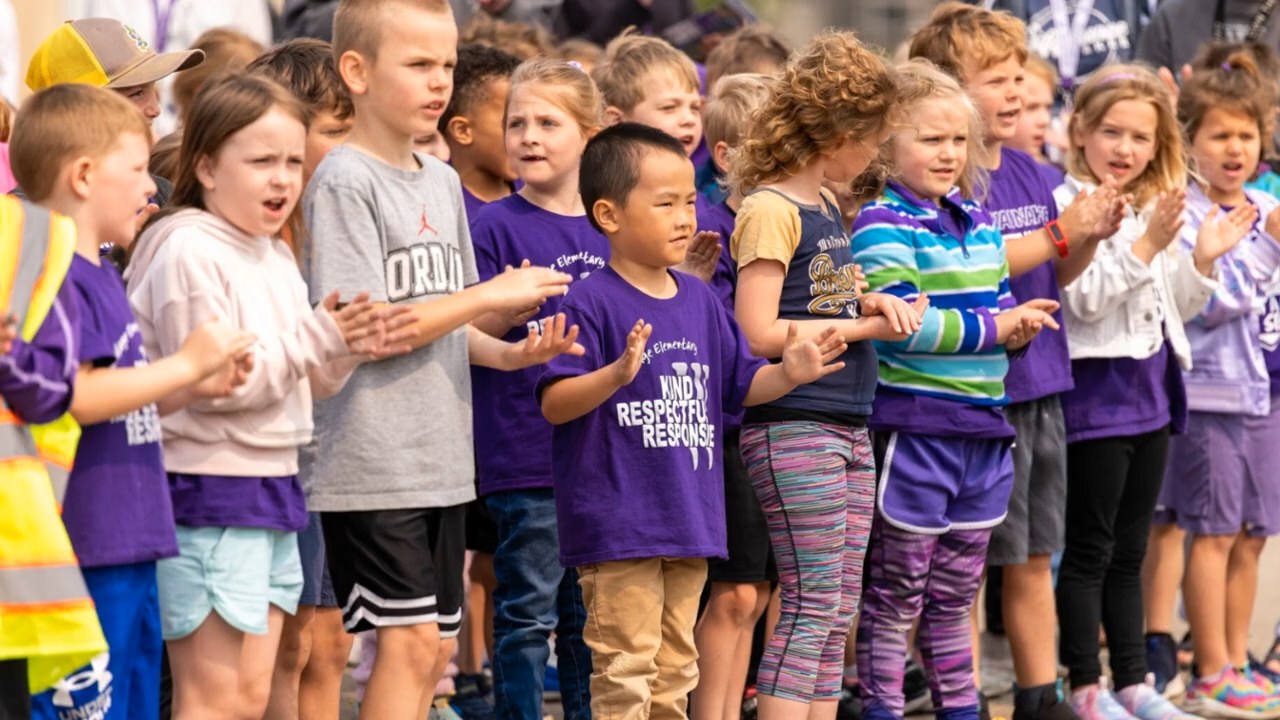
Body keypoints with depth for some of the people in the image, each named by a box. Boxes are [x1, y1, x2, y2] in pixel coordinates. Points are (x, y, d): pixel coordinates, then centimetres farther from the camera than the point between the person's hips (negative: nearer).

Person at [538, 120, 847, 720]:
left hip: (689, 517, 7)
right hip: (616, 527, -7)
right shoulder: (591, 303, -12)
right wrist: (616, 375, -34)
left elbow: (739, 387, 18)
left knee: (674, 669, 16)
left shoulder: (700, 301, 10)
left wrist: (787, 373, -1)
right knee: (626, 671, -5)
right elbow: (553, 403, -19)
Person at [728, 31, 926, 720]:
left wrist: (869, 300, 4)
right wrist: (864, 328, -12)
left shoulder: (825, 208, 15)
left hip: (847, 426, 9)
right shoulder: (770, 209, -12)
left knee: (837, 611, 9)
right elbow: (759, 333, -18)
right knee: (810, 604, -9)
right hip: (791, 425, -9)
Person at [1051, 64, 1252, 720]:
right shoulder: (1069, 206, -12)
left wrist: (1201, 260, 1)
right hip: (1097, 391, -8)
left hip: (1150, 391, 8)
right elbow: (1084, 298, -22)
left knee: (1129, 552, 14)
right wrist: (1147, 245, -26)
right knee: (1089, 551, 0)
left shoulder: (1157, 209, 13)